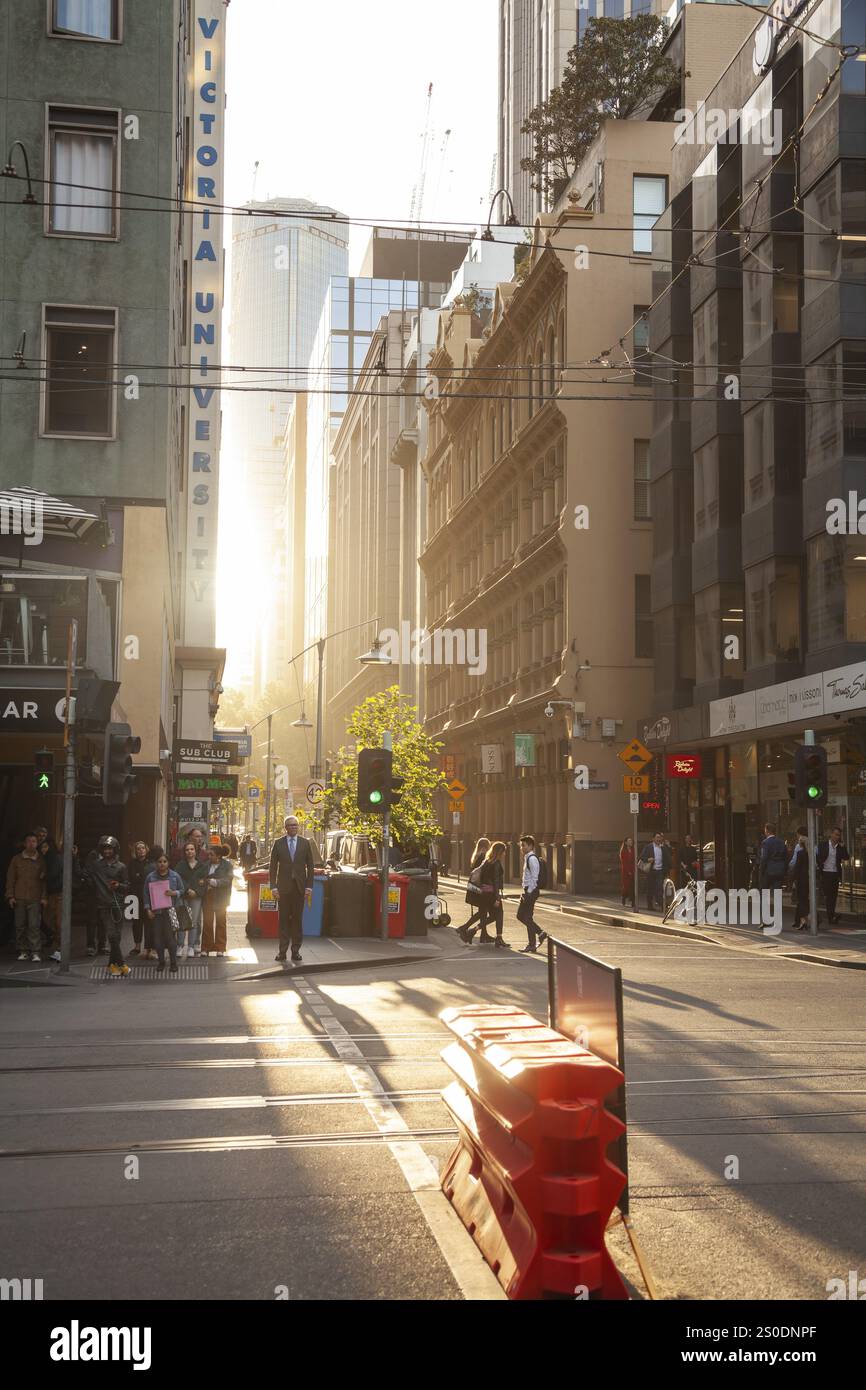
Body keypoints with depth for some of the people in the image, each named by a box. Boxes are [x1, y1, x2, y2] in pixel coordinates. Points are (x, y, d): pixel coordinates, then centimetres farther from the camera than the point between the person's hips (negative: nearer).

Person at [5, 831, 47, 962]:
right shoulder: (16, 859, 10)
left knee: (35, 926, -8)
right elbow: (10, 878, 10)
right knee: (20, 925, 3)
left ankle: (35, 952, -7)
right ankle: (23, 951, 12)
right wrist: (10, 896, 2)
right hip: (19, 899, 2)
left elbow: (45, 880, 5)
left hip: (35, 899, -2)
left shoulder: (41, 860, 7)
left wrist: (44, 897, -3)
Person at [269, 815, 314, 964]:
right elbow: (273, 866, 4)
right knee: (284, 919, 1)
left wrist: (309, 886, 0)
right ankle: (282, 950, 4)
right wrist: (273, 886, -3)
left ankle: (295, 950, 8)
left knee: (298, 919, 2)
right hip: (284, 887, -1)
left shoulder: (305, 843, 6)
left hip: (299, 887, 1)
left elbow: (310, 866, 7)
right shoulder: (278, 843, 4)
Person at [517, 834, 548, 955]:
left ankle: (531, 946, 3)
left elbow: (534, 877, -21)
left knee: (527, 918, -4)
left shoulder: (532, 859, -16)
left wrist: (529, 893, -21)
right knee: (520, 916, 13)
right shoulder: (527, 858, 15)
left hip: (531, 891, -10)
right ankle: (540, 933, 18)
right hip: (527, 890, 10)